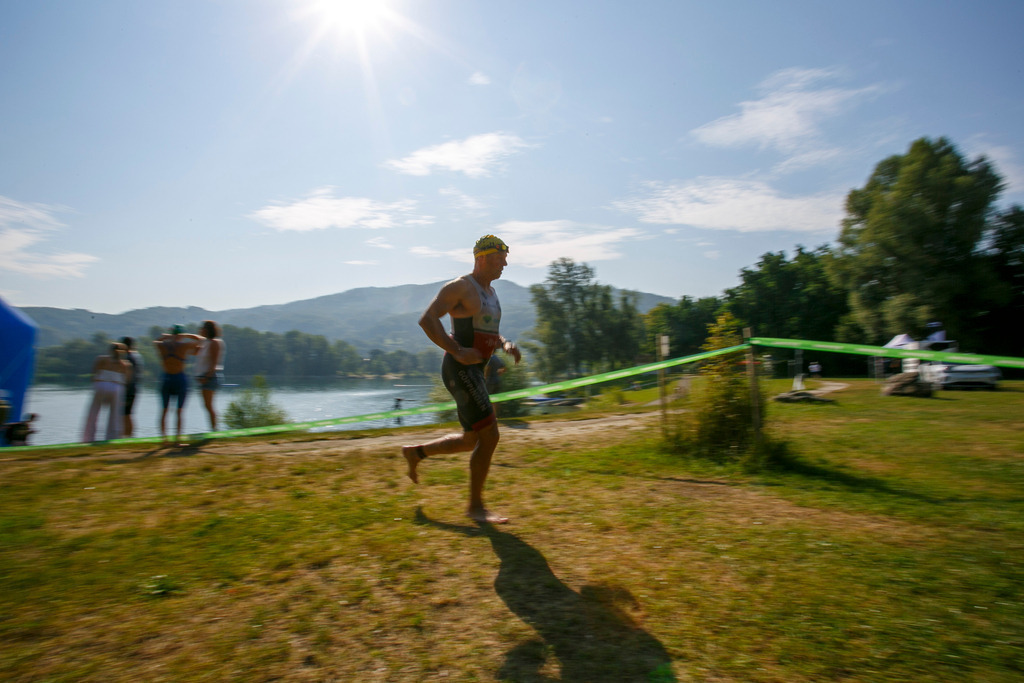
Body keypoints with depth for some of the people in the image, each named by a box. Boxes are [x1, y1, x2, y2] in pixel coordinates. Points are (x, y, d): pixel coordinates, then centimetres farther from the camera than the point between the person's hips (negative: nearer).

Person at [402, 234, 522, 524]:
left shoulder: (490, 292, 18)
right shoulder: (461, 287, -10)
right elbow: (427, 319, -17)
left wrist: (506, 345, 3)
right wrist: (457, 351, -23)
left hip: (475, 372, 10)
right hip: (460, 371, -10)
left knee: (472, 441, 16)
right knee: (489, 436, -11)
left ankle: (415, 452, 33)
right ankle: (476, 506, 3)